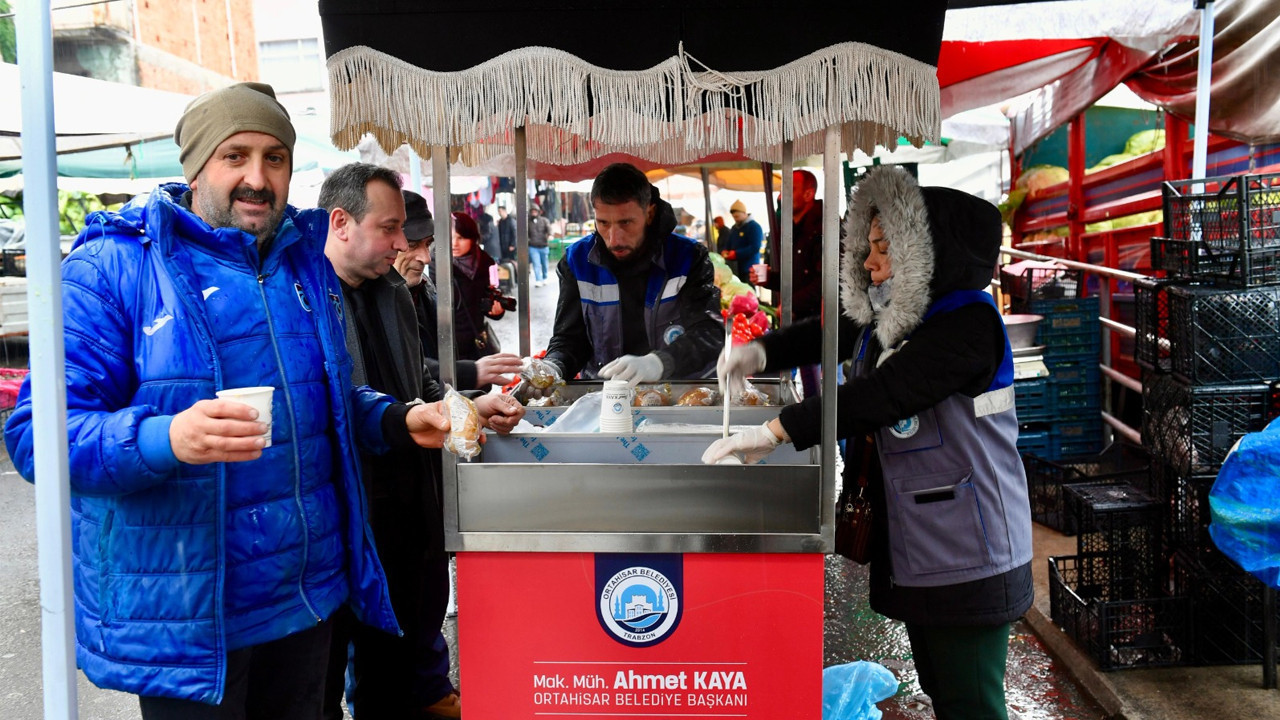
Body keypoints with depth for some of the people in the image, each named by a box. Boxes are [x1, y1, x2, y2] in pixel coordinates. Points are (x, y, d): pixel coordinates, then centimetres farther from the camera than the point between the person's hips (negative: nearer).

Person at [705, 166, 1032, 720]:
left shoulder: (969, 323, -20)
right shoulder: (892, 315, 8)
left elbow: (880, 394, -30)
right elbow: (832, 333, 22)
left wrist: (774, 432, -31)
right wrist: (762, 351, 3)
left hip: (966, 559, -9)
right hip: (915, 549, 9)